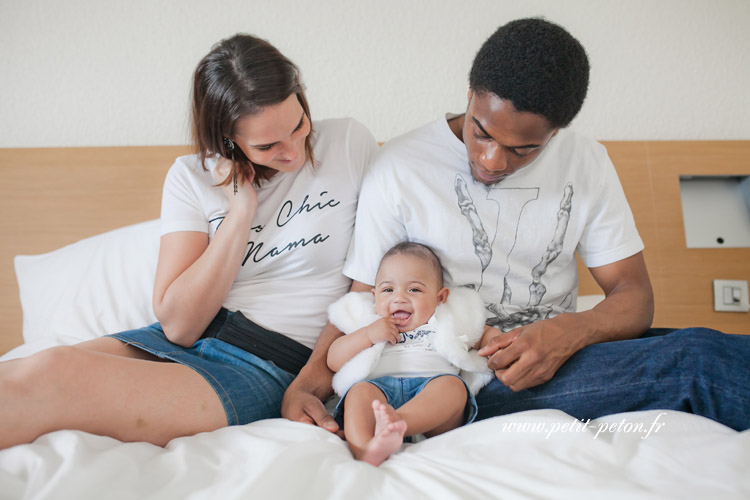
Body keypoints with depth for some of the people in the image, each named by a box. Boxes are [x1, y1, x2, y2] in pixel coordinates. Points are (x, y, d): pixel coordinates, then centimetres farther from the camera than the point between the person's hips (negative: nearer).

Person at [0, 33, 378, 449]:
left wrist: (311, 380, -10)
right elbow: (179, 324, -5)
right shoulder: (192, 176, 4)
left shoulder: (350, 143, 0)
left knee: (53, 373, -27)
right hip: (183, 343, 4)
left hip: (268, 367, -3)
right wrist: (242, 208, -11)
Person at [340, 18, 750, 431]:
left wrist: (567, 333, -19)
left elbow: (634, 295, 2)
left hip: (561, 356, 5)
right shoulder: (399, 168, -6)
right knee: (698, 359, -24)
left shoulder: (586, 162, 4)